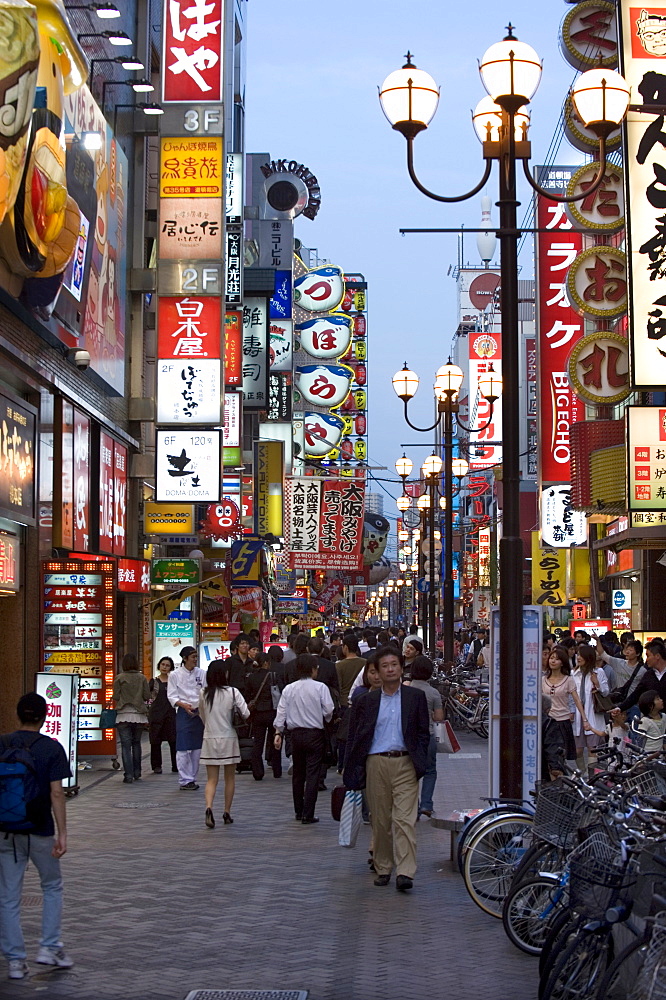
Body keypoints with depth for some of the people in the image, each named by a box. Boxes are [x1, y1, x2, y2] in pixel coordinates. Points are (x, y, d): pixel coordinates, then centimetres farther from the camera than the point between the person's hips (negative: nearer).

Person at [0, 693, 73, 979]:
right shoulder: (51, 748, -8)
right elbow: (56, 792, -12)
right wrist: (62, 833, -10)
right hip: (40, 831, -1)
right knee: (52, 886, 19)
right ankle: (49, 947, 12)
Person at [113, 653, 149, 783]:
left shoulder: (120, 678, -6)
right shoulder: (141, 678, 0)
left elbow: (116, 697, -6)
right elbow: (147, 696, 0)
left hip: (124, 715, -2)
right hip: (139, 714, 3)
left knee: (126, 745, -1)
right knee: (136, 743, 17)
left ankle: (129, 775, -7)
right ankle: (137, 773, 20)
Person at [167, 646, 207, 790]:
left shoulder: (201, 673, 8)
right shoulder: (175, 674, -1)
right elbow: (172, 696, -3)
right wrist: (184, 705, -20)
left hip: (199, 712, 4)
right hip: (183, 713, -4)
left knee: (197, 747, 7)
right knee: (183, 748, -7)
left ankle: (191, 778, 17)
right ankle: (185, 780, -2)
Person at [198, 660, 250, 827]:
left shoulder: (203, 694, -2)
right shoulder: (232, 692, -10)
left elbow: (202, 716, 9)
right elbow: (246, 714, -13)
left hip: (209, 739, 2)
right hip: (228, 738, -2)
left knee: (211, 779, 4)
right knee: (230, 778, 14)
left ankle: (209, 807, -19)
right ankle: (227, 812, 18)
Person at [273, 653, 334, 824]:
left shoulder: (289, 689, 2)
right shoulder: (320, 688, -9)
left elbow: (281, 712, 1)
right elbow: (329, 711, -10)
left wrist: (278, 733, 6)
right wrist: (326, 721, 11)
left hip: (296, 733, 4)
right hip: (314, 733, -4)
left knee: (298, 773, 15)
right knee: (312, 774, -2)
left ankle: (298, 811, 21)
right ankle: (308, 814, -6)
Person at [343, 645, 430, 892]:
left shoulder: (415, 697, 7)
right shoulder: (367, 701, 9)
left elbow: (423, 733, 9)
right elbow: (354, 738, 10)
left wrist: (419, 762, -3)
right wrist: (353, 770, 2)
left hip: (405, 763, -2)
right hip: (376, 763, 2)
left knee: (405, 819, -10)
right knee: (380, 820, 7)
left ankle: (405, 873, -14)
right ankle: (383, 869, 18)